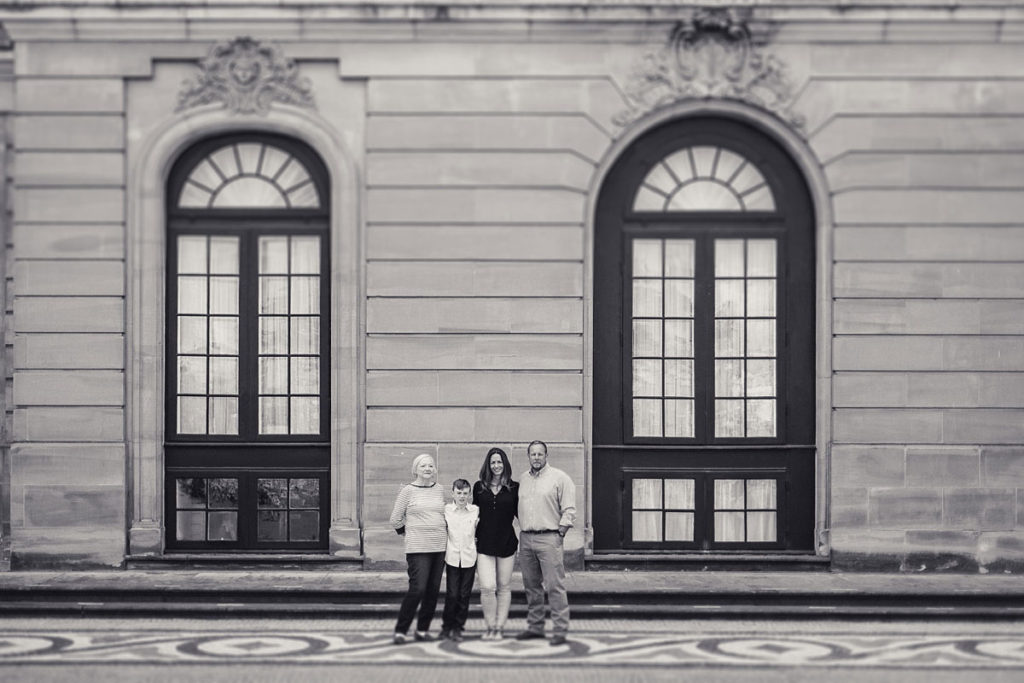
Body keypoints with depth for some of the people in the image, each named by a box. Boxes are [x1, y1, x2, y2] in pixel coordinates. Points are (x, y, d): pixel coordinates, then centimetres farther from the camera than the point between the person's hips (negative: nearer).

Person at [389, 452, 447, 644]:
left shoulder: (439, 491, 11)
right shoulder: (408, 490, -2)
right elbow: (395, 519, 3)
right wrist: (407, 534, 9)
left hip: (439, 547, 5)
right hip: (418, 549, -5)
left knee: (433, 591, 4)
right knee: (417, 589, -14)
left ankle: (423, 629, 15)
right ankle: (400, 630, -5)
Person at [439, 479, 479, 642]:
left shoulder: (476, 511, 3)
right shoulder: (446, 510, 1)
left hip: (469, 558, 1)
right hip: (452, 557, -1)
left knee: (464, 595, 3)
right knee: (452, 594, -5)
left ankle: (458, 628, 12)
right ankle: (446, 627, 9)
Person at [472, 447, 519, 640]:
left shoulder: (514, 488, 2)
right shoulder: (479, 487, 6)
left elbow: (519, 512, 9)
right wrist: (473, 536, 10)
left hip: (507, 543, 0)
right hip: (484, 544, 0)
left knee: (504, 587, 7)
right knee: (487, 587, -9)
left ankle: (500, 627, 16)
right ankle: (490, 626, 5)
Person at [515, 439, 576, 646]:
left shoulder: (559, 478, -1)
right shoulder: (523, 480, 16)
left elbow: (569, 510, -4)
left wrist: (560, 534, -8)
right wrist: (523, 530, 12)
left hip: (548, 538, -6)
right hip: (526, 538, 6)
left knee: (555, 586, -9)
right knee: (531, 585, 9)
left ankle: (560, 631, -8)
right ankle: (535, 627, 17)